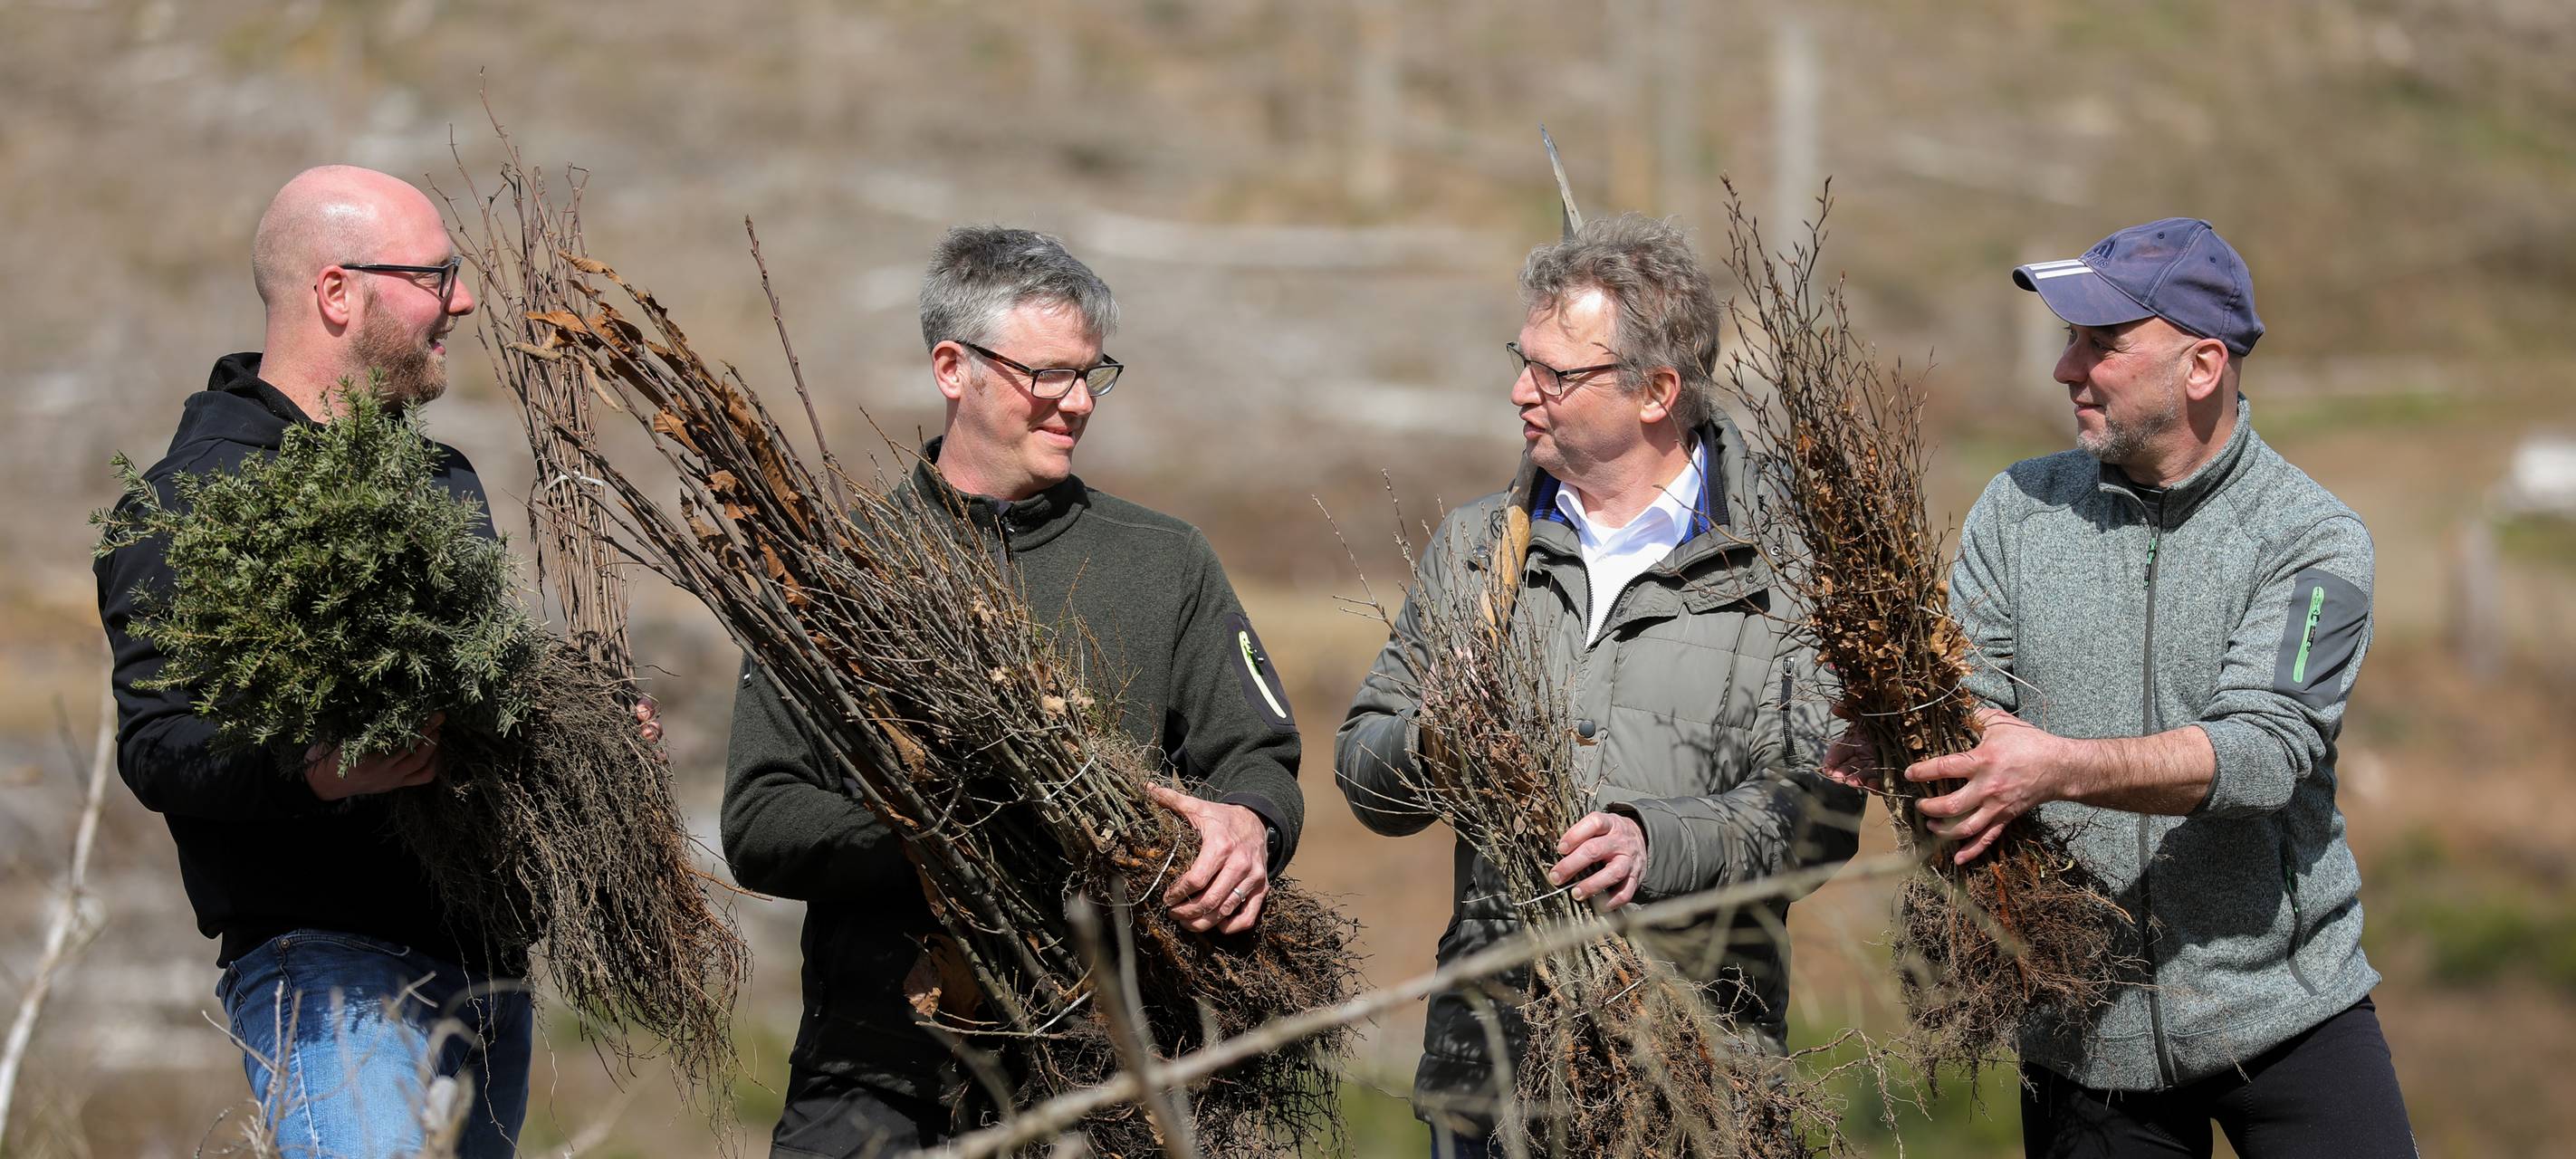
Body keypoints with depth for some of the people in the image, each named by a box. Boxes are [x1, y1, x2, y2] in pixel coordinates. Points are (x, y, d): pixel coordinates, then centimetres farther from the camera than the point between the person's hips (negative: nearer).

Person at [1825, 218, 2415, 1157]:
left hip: (2281, 1008, -2)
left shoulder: (2313, 540, -7)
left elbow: (2264, 750, -20)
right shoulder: (2018, 510, 5)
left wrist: (2061, 766, -34)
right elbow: (1966, 694, 0)